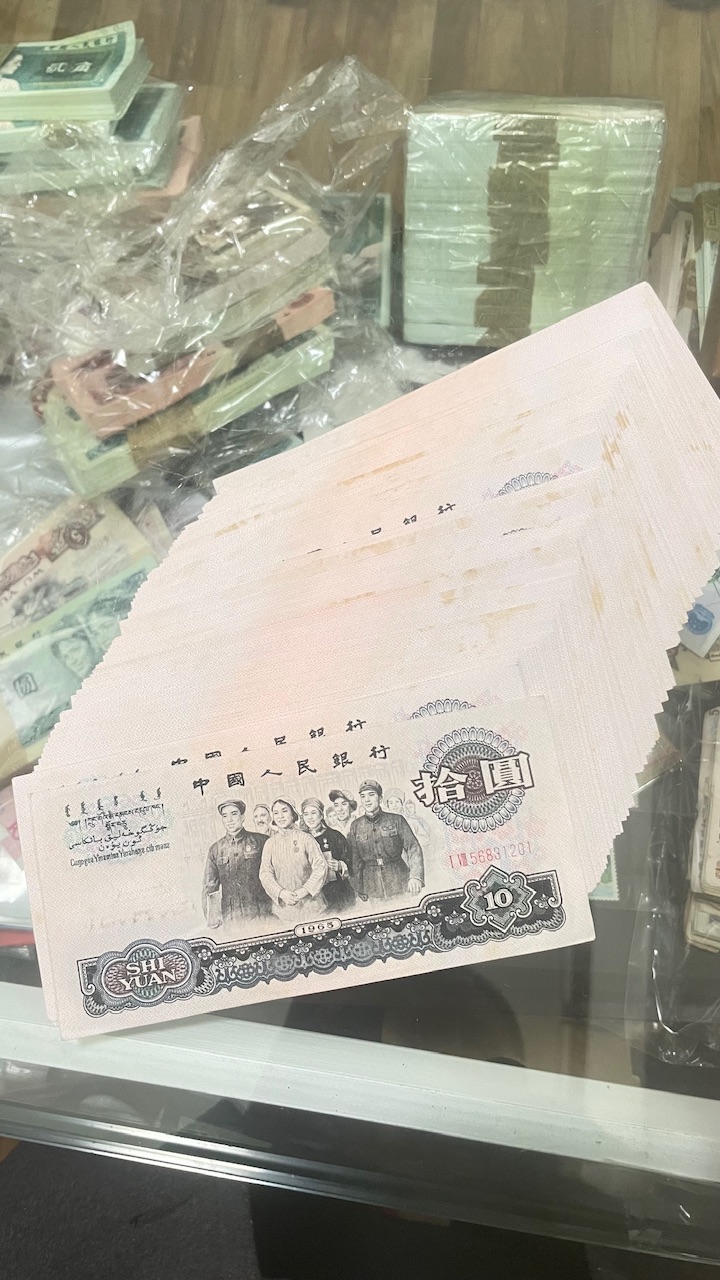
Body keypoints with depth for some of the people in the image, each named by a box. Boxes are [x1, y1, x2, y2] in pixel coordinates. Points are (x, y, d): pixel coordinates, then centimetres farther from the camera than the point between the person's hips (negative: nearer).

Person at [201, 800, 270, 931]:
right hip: (231, 918, 2)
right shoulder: (216, 849, 10)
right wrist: (211, 919, 7)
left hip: (261, 913, -2)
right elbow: (209, 886, 12)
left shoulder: (261, 841, 3)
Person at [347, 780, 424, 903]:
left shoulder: (396, 820, -2)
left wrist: (415, 876, -20)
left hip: (399, 882, -1)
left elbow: (413, 848, -6)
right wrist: (359, 890, 6)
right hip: (372, 886, 1)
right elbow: (355, 861, 8)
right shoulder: (356, 826, 4)